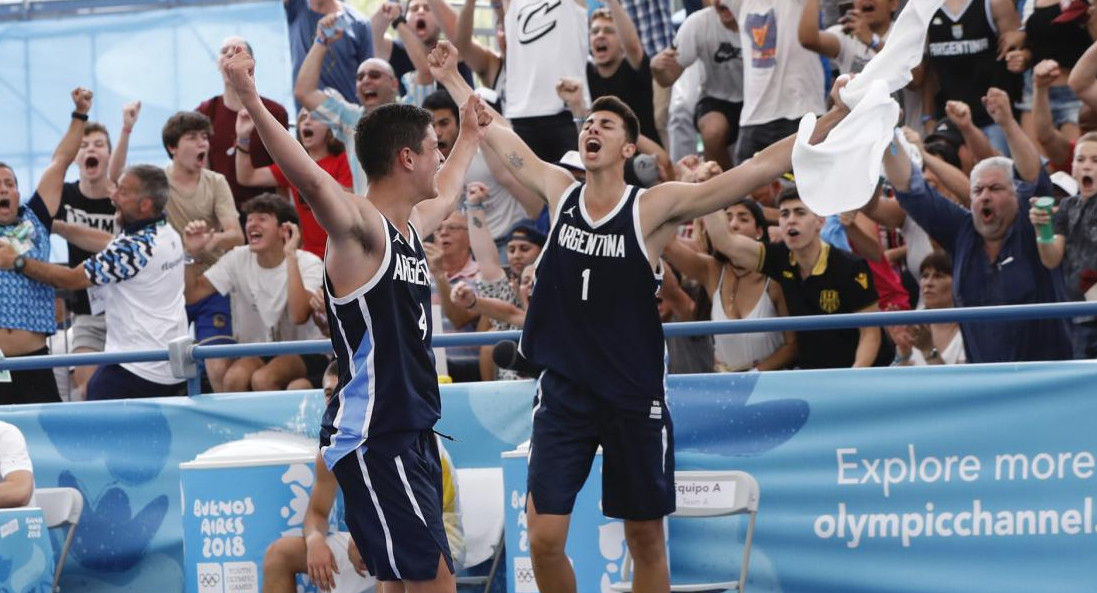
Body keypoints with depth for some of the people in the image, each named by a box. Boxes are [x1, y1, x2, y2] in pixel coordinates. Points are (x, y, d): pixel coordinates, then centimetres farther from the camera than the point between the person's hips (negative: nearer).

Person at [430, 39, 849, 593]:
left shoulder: (655, 207, -9)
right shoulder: (559, 191, 2)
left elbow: (760, 168, -16)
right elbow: (499, 136, 17)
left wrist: (839, 115, -24)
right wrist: (452, 80, 24)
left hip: (634, 397, -2)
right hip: (564, 391, 2)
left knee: (646, 540, 7)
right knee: (544, 540, -6)